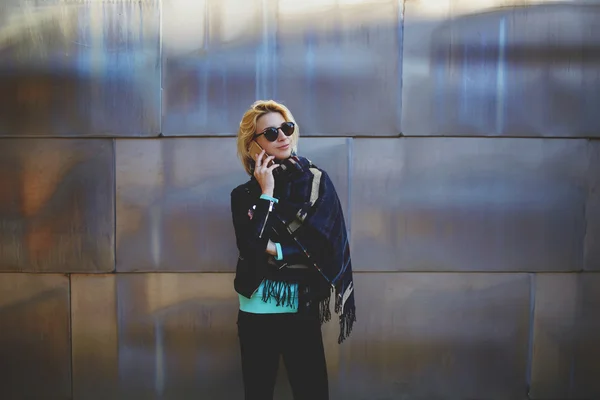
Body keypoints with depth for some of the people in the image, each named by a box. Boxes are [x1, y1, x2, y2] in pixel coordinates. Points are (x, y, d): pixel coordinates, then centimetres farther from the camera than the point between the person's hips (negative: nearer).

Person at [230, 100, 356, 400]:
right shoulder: (244, 193, 1)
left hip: (303, 308, -1)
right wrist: (266, 193, -12)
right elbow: (250, 249, -15)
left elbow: (327, 245, -7)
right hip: (256, 310, 1)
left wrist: (276, 250, -9)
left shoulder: (316, 180, -1)